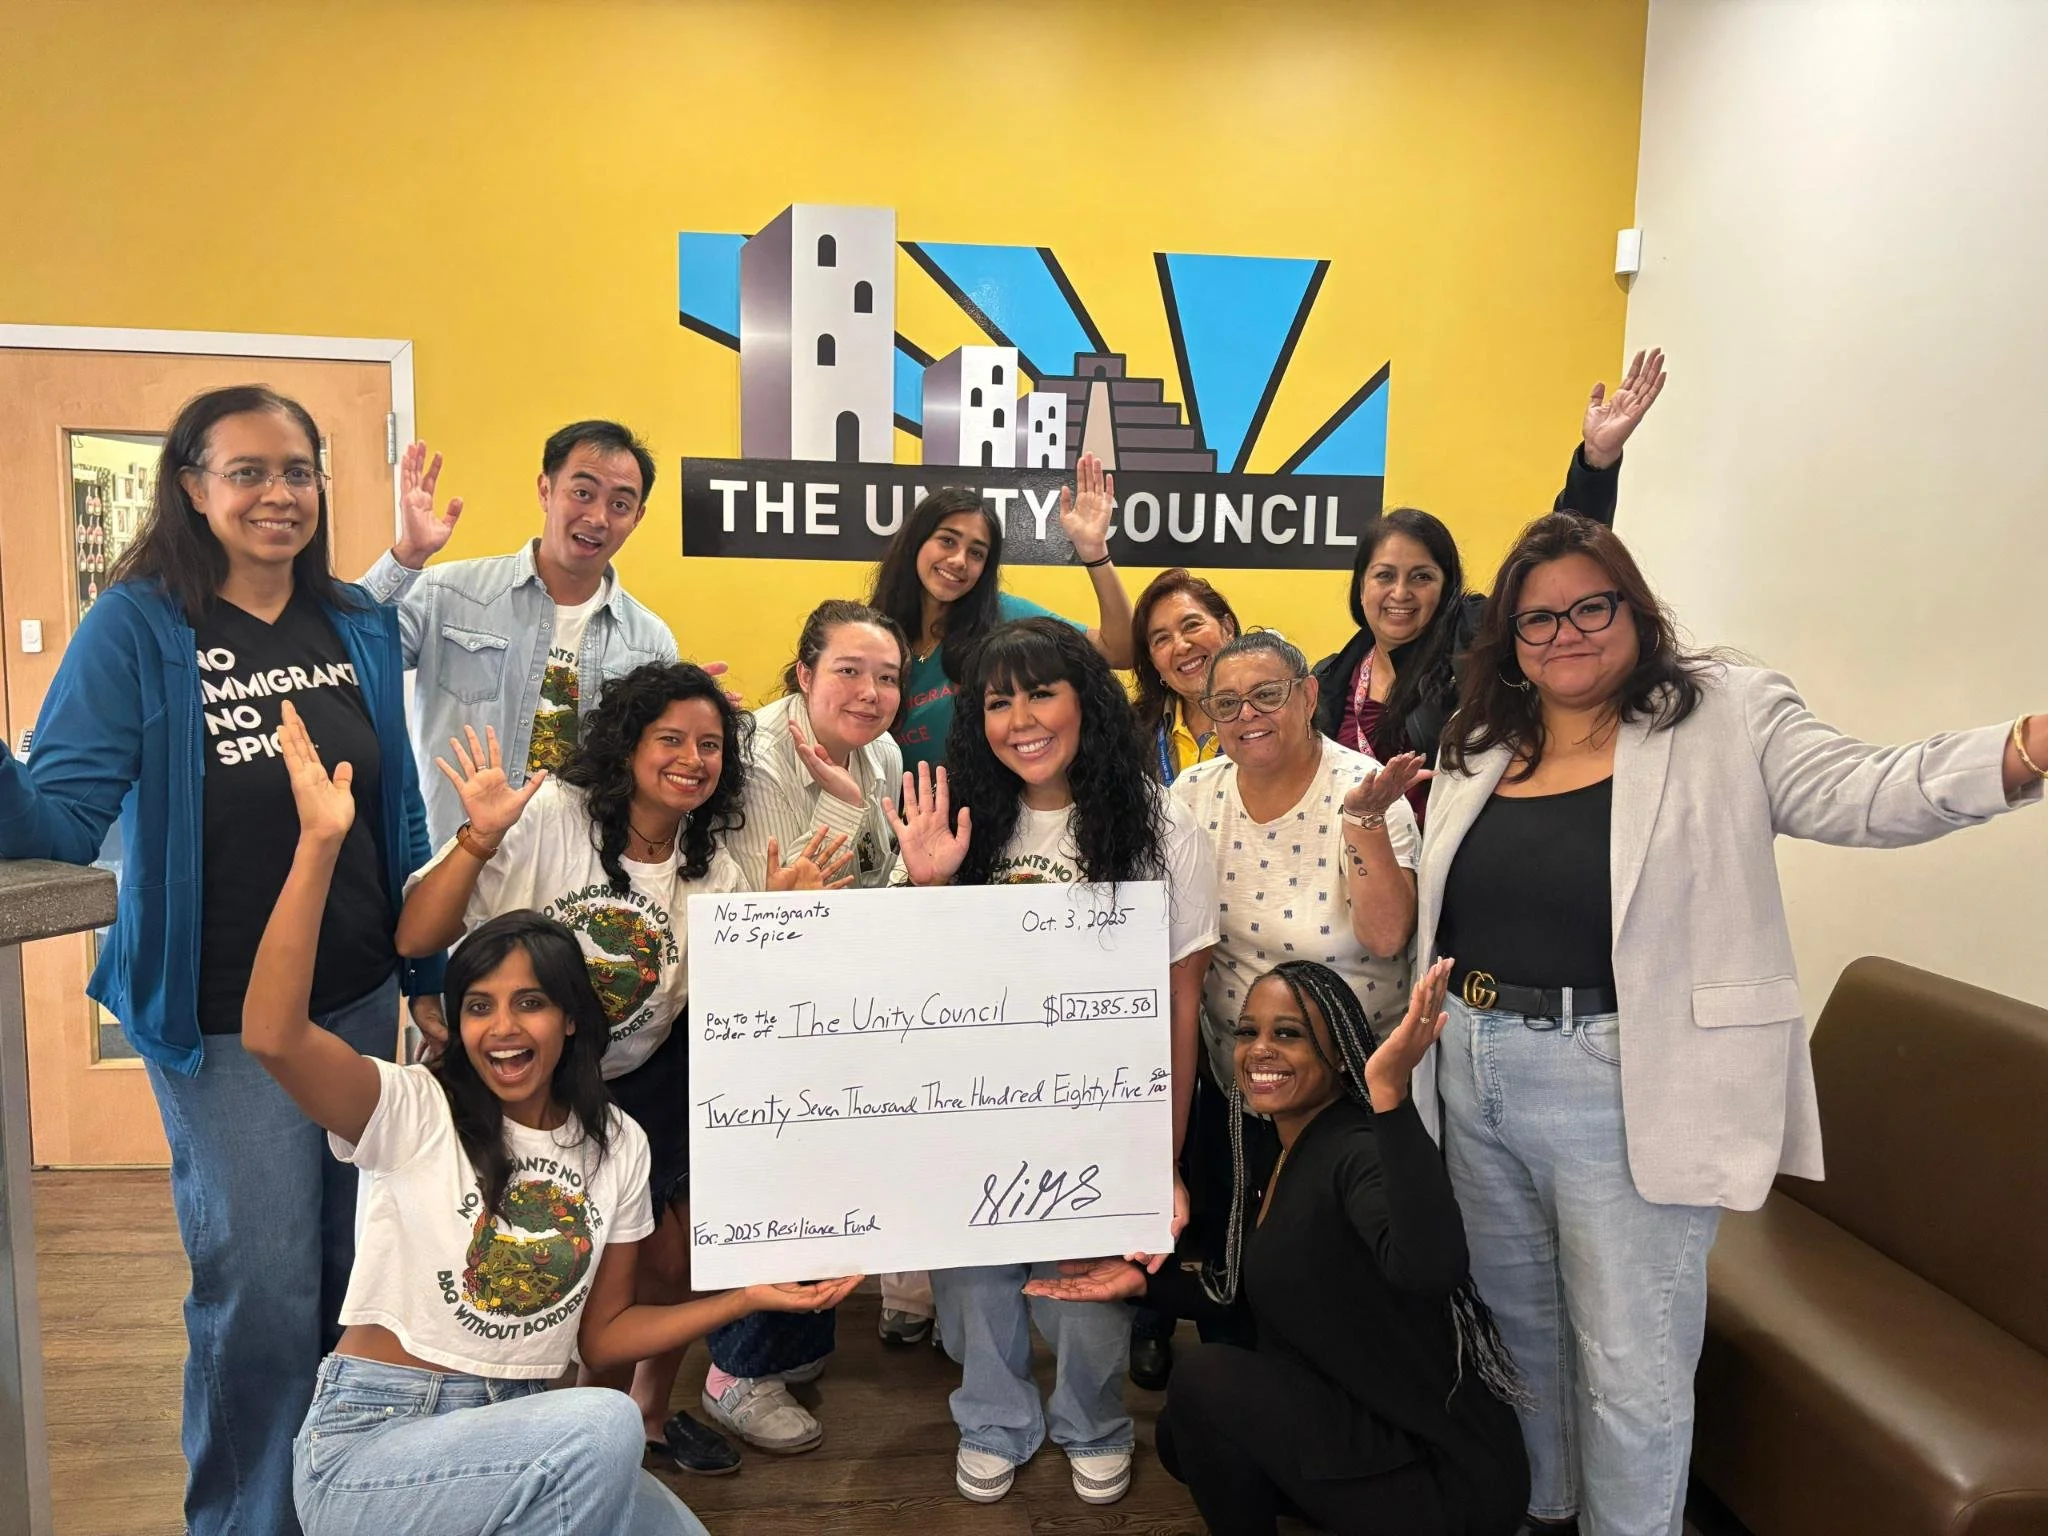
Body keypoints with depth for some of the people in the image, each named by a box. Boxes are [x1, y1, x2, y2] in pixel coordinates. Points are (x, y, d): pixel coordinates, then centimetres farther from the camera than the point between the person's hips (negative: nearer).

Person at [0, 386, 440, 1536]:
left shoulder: (360, 625, 3)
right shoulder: (138, 629, -9)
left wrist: (431, 979, 10)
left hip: (366, 1006, 5)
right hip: (225, 1026, -4)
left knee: (362, 1278, 16)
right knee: (261, 1294, 3)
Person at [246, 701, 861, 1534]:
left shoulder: (618, 1146, 2)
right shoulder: (411, 1112, -11)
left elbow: (602, 1334, 9)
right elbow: (272, 1036, -31)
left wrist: (749, 1297, -3)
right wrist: (320, 844, -35)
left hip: (523, 1439, 5)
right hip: (368, 1449, -5)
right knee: (607, 1425, -29)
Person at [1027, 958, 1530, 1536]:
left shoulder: (1362, 1152, -24)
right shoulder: (1278, 1161, 4)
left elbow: (1428, 1266, -46)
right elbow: (1257, 1291, 17)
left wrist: (1390, 1093, -52)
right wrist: (1143, 1280, 8)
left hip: (1451, 1484, -9)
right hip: (1355, 1422, 9)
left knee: (1207, 1379, -18)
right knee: (1181, 1437, 17)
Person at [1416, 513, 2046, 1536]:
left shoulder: (1727, 719, -6)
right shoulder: (1477, 750, 9)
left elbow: (1864, 793, -21)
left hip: (1628, 1093, -5)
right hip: (1475, 1077, 6)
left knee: (1629, 1364, 6)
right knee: (1515, 1323, 22)